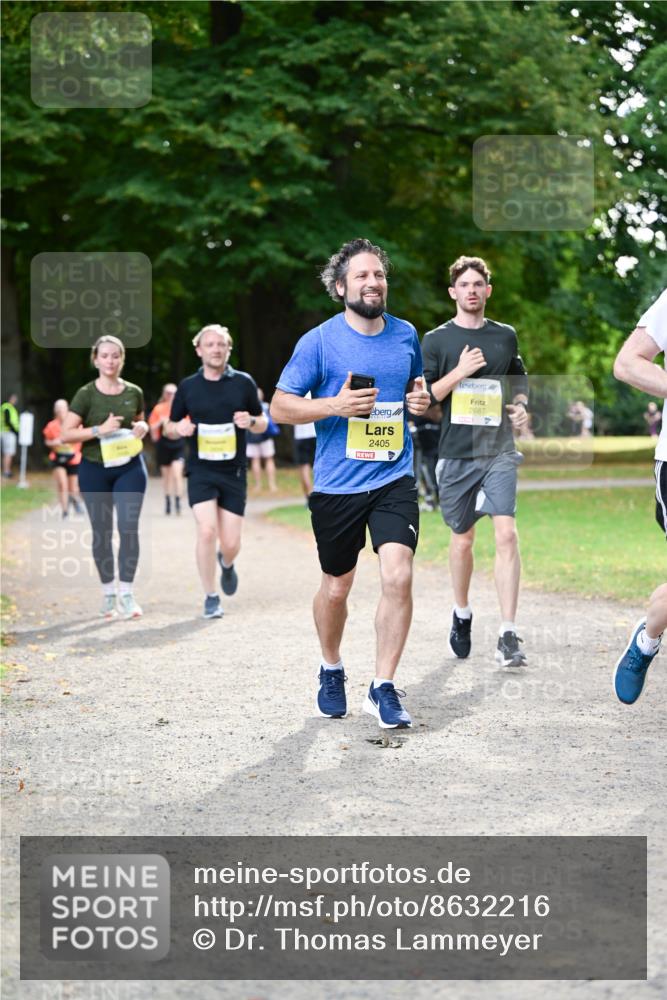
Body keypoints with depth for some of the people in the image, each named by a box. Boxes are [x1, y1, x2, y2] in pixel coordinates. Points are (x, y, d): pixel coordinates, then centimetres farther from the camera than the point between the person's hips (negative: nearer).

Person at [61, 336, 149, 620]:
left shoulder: (134, 392, 4)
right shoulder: (86, 394, -4)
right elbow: (65, 434, -9)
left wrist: (143, 428, -2)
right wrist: (100, 429, -20)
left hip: (129, 467, 1)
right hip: (94, 469, -1)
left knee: (129, 527, -10)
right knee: (102, 532, 6)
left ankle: (126, 595, -4)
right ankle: (108, 593, 19)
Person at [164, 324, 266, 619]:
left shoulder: (243, 382, 3)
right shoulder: (188, 386, 4)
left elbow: (263, 422, 11)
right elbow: (170, 427, 13)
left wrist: (251, 421, -12)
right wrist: (179, 429, -10)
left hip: (234, 472, 1)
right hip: (201, 470, -1)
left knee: (231, 543, -1)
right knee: (207, 531, -18)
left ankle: (226, 564, 38)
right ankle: (211, 598, -3)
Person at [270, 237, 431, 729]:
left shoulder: (406, 335, 7)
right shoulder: (319, 341, -6)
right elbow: (281, 407, -4)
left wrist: (421, 400, 2)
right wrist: (335, 405, -18)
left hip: (394, 480, 2)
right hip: (337, 485, -2)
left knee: (398, 576, -16)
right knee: (336, 587, 11)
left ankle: (384, 688, -6)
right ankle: (332, 670, 38)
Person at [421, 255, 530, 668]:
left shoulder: (505, 335, 9)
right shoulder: (436, 340, 2)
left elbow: (520, 381, 25)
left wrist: (521, 407, 4)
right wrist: (459, 373, -14)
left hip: (499, 452, 0)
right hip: (456, 453, 0)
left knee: (507, 533, -15)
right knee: (463, 539, 10)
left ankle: (508, 636, -15)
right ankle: (462, 615, 35)